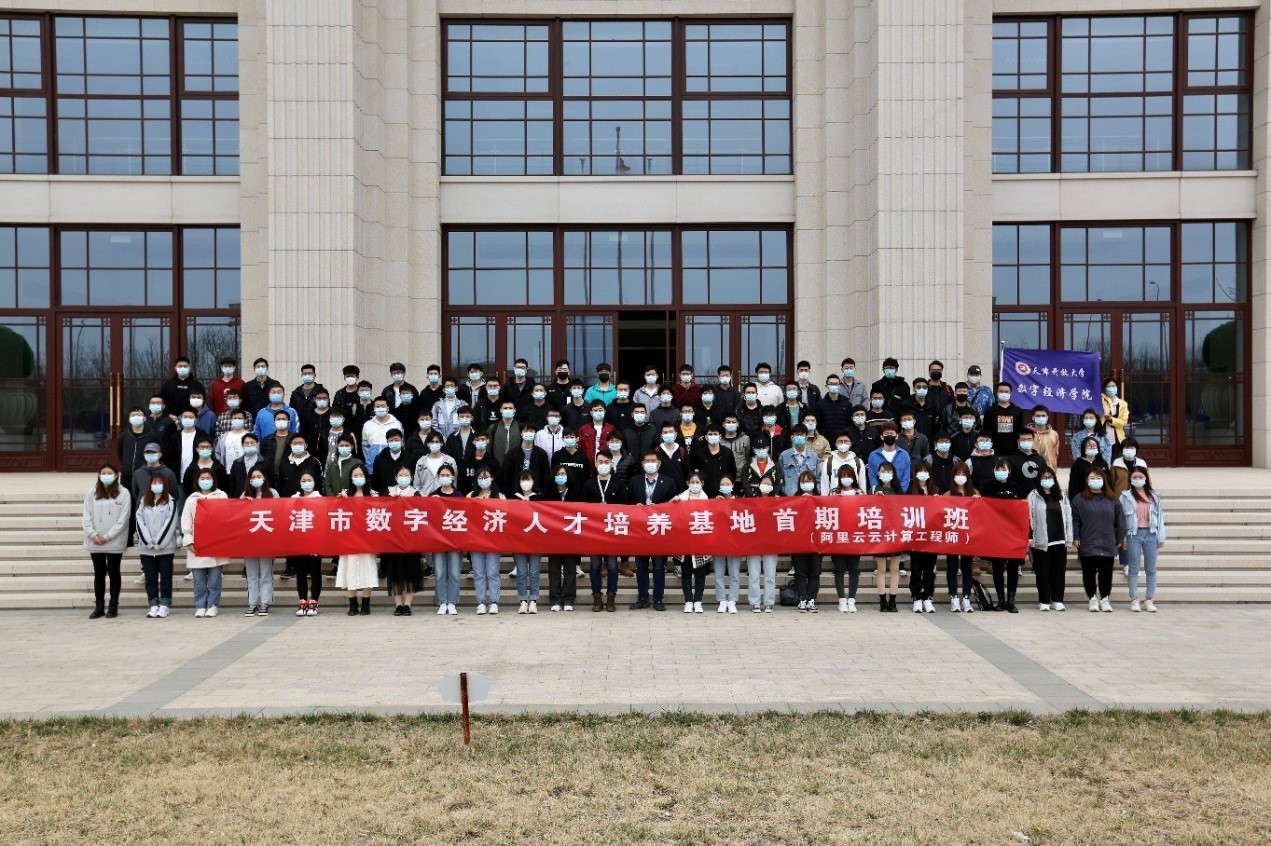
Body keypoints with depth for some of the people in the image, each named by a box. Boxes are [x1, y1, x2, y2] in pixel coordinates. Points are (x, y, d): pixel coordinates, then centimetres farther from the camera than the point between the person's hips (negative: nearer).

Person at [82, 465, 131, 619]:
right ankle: (99, 607, 15)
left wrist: (107, 537, -13)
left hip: (114, 542, -3)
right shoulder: (91, 493, 7)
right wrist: (93, 534, -12)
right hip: (95, 542, 3)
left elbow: (123, 519, -8)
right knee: (99, 574, 9)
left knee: (113, 573, 7)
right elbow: (87, 516, 2)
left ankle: (113, 606, 13)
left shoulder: (124, 493, -3)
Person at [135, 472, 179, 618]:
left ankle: (164, 606, 6)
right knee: (150, 578, 6)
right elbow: (140, 522, 3)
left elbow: (171, 522, -9)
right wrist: (148, 542, -10)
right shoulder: (144, 501, 11)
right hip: (147, 548, 4)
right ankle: (154, 606, 10)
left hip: (165, 547, -4)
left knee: (165, 577, 2)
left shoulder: (170, 501, -1)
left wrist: (158, 543, -12)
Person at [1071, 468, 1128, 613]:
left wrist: (1120, 538, 6)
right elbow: (1075, 520, -1)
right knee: (1089, 573, 4)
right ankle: (1092, 598, 15)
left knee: (1106, 573, 5)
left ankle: (1105, 599, 16)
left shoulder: (1112, 500, 9)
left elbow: (1119, 519, 10)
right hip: (1087, 545, -2)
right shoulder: (1079, 499, 2)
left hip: (1108, 545, 2)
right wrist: (1075, 538, -7)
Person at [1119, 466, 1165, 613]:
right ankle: (1134, 600, 9)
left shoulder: (1154, 496, 10)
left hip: (1150, 534, 2)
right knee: (1134, 569, 3)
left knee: (1151, 569, 5)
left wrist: (1161, 537, 4)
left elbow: (1160, 516, 8)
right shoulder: (1126, 496, 3)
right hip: (1134, 534, -2)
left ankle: (1149, 600, 12)